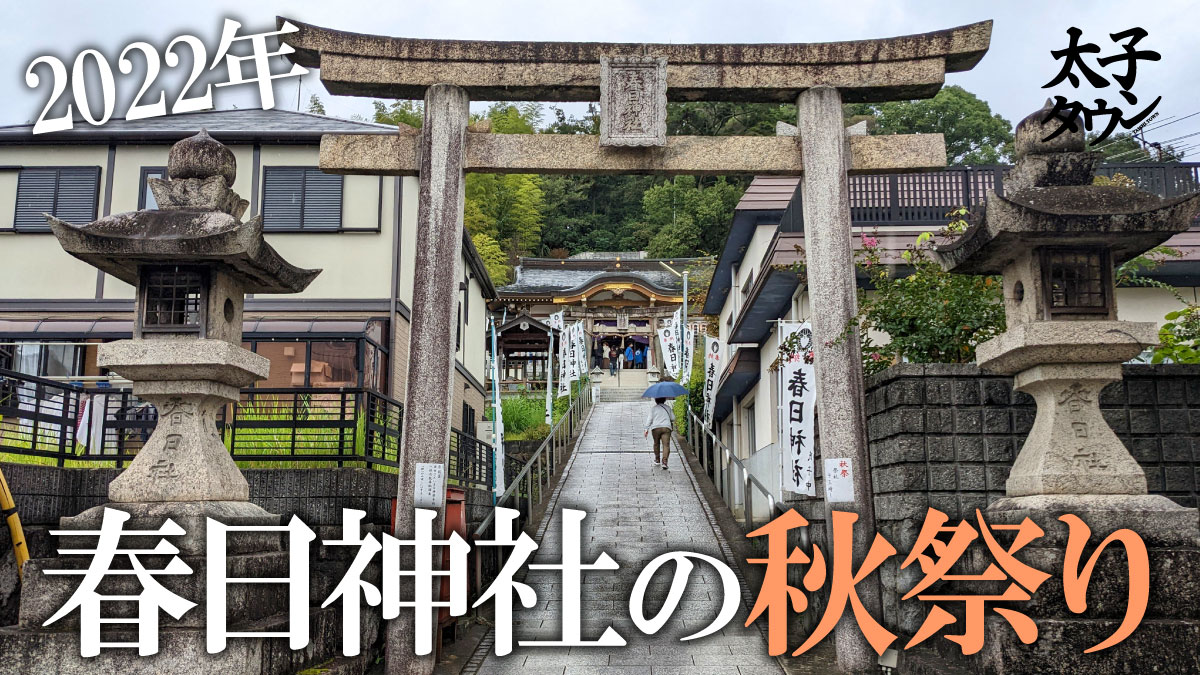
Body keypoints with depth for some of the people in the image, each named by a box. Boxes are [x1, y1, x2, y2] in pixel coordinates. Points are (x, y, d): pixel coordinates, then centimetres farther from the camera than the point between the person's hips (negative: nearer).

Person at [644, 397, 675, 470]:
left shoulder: (653, 408, 9)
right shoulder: (668, 407, 13)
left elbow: (649, 419, 2)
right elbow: (673, 418, 15)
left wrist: (647, 429, 1)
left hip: (656, 428, 1)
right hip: (666, 427, -1)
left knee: (656, 444, 20)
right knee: (666, 445, -9)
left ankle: (657, 461, 28)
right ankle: (664, 462, -25)